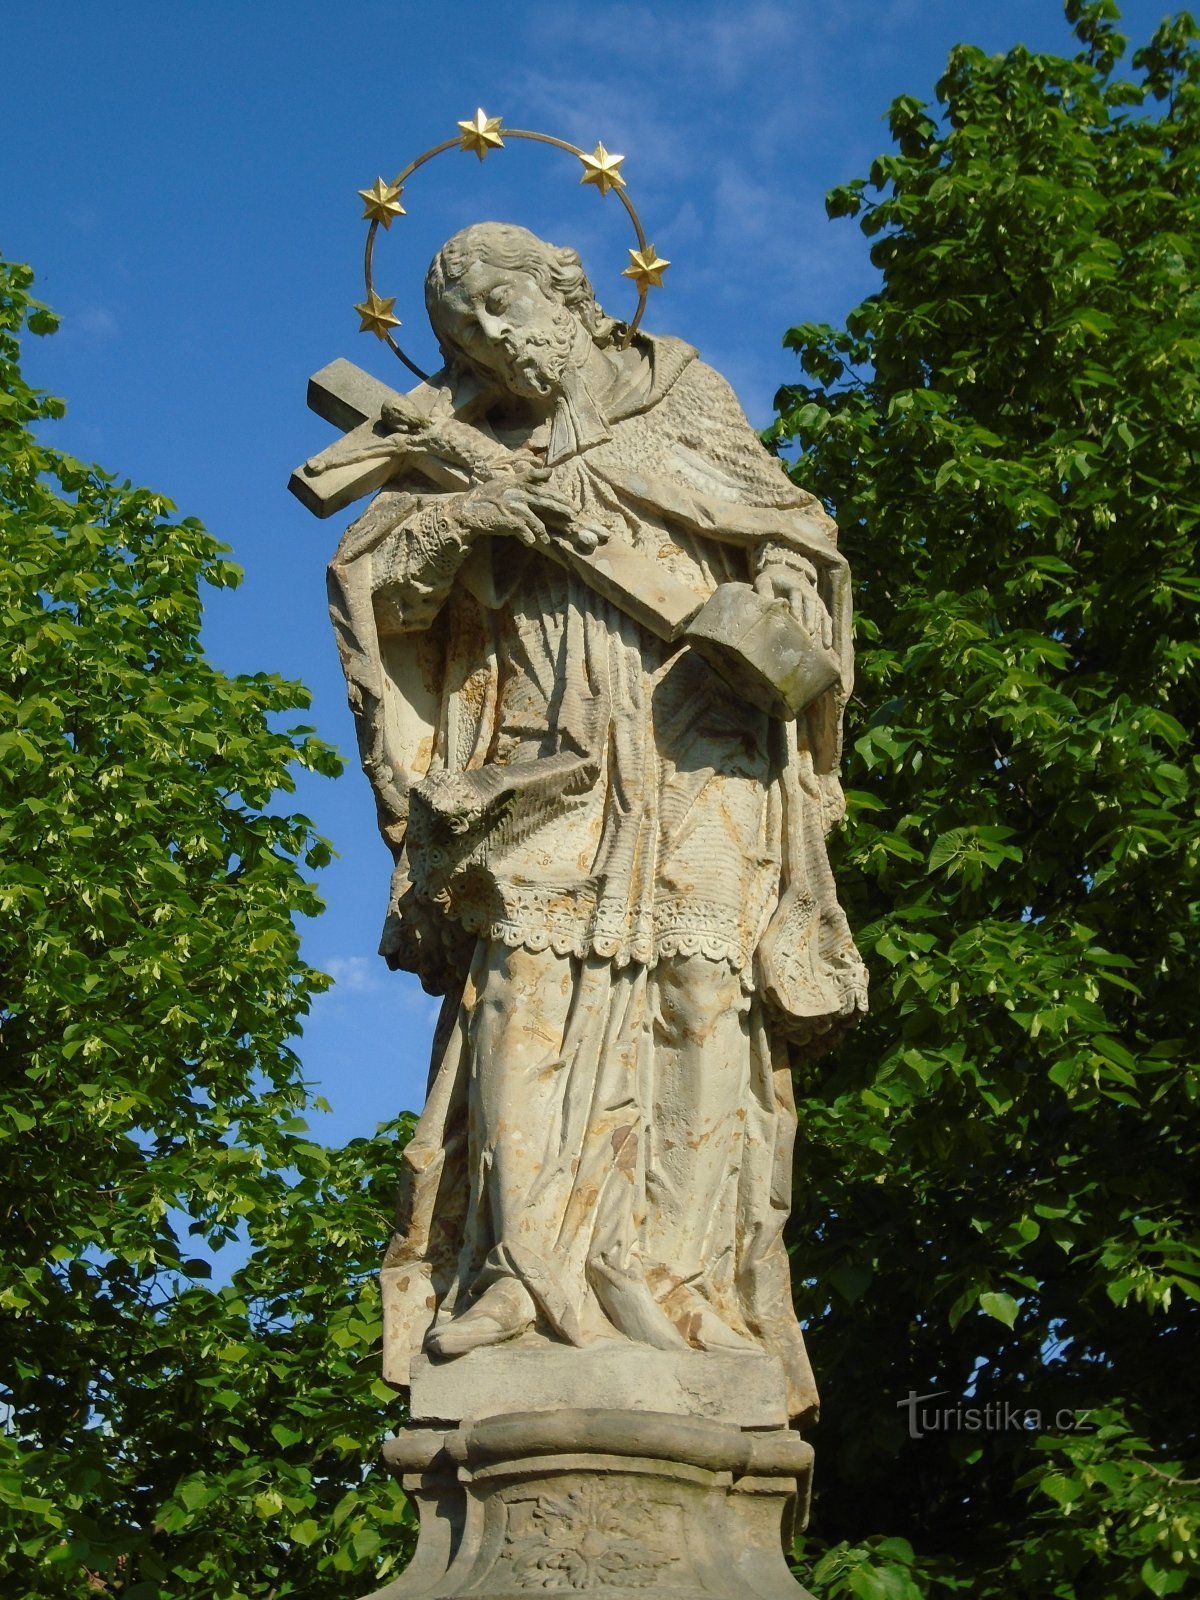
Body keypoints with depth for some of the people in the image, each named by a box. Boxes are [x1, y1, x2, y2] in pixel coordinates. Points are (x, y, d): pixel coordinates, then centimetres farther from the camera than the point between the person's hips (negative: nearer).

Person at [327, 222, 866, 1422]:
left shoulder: (672, 388, 20)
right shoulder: (463, 439, 21)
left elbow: (732, 490, 3)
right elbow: (371, 576, 8)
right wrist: (478, 509, -9)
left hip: (695, 748, 0)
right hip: (551, 768, 1)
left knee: (701, 990, -13)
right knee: (533, 972, -18)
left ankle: (674, 1278, -18)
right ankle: (522, 1272, -23)